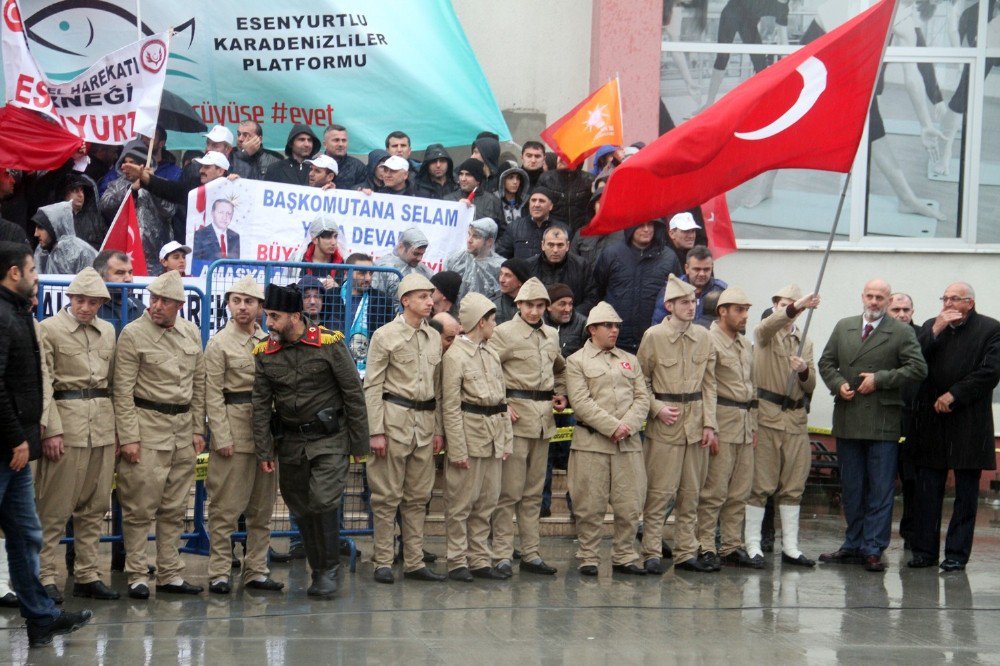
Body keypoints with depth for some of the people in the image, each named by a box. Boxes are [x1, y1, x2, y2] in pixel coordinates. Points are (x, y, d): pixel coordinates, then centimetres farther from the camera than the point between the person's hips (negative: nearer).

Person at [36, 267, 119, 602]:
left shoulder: (108, 331, 14)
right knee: (55, 508, -4)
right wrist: (51, 430, -13)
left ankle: (87, 575, 15)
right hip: (67, 421, -6)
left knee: (95, 505, 8)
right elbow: (43, 385, -7)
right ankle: (45, 577, 2)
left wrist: (118, 426, 11)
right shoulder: (49, 329, -2)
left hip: (103, 425, 6)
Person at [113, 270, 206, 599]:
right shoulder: (133, 334, -7)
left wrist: (198, 429, 10)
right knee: (141, 507, -4)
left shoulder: (192, 333, 9)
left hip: (183, 428, 5)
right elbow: (123, 390, -8)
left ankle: (170, 575, 17)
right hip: (148, 427, -5)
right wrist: (128, 437, -13)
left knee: (175, 509, 10)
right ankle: (137, 576, 3)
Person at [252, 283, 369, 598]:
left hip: (330, 438, -4)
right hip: (290, 442, 4)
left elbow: (353, 393, -5)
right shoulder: (264, 353, -1)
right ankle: (319, 572, 23)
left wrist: (359, 442, -4)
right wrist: (264, 451, -2)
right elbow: (261, 404, 2)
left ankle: (329, 569, 0)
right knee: (302, 511, 9)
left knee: (323, 502, -16)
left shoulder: (329, 343, -11)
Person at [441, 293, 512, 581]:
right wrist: (457, 450, -15)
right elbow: (450, 407, -11)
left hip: (494, 436, 7)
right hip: (470, 433, -7)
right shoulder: (455, 355, -8)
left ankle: (480, 559, 16)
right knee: (461, 503, -1)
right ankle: (457, 562, 5)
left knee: (486, 502, 10)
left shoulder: (491, 354, 16)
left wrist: (507, 441, 10)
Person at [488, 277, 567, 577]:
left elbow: (560, 368, 32)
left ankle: (531, 554, 15)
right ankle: (502, 555, -2)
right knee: (510, 490, -6)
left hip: (544, 417, 7)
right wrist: (501, 405, -15)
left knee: (534, 491, 11)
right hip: (517, 414, -6)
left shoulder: (551, 336, 15)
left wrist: (562, 395, 16)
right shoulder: (504, 333, -5)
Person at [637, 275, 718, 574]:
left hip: (696, 423, 5)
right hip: (664, 426, -4)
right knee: (660, 492, -4)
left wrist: (709, 424, 2)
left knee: (691, 493, 9)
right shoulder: (653, 336, -5)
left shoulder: (703, 337, 7)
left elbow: (709, 384, 8)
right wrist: (657, 408, -11)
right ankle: (652, 554, 2)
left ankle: (687, 553, 15)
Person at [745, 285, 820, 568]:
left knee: (793, 486, 7)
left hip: (796, 419, 5)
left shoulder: (805, 342, 16)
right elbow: (770, 324, -25)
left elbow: (810, 387, 12)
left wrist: (804, 370, -10)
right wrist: (796, 306, -40)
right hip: (767, 415, -5)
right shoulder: (764, 334, 2)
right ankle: (752, 546, 0)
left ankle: (791, 548, 13)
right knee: (760, 484, -5)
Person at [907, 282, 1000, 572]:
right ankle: (924, 549, 10)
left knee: (966, 493, 2)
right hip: (931, 420, 3)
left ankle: (957, 553, 7)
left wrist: (953, 395, -12)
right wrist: (936, 331, -8)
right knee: (927, 490, 4)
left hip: (969, 420, -3)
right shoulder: (930, 327, 12)